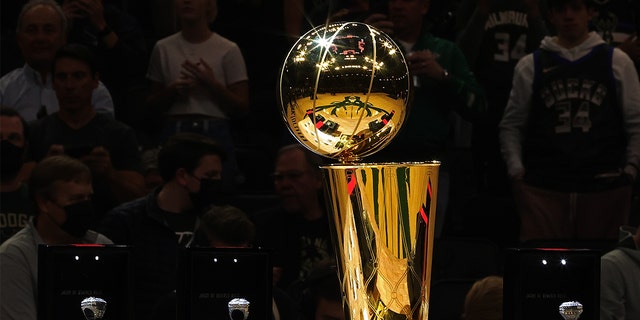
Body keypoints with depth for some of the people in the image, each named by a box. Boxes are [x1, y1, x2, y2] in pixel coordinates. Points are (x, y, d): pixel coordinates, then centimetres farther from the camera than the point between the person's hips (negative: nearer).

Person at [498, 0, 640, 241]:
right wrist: (516, 170, 3)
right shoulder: (530, 66, 13)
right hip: (543, 188, 0)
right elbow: (511, 126, 15)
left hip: (604, 185, 0)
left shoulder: (617, 62, 12)